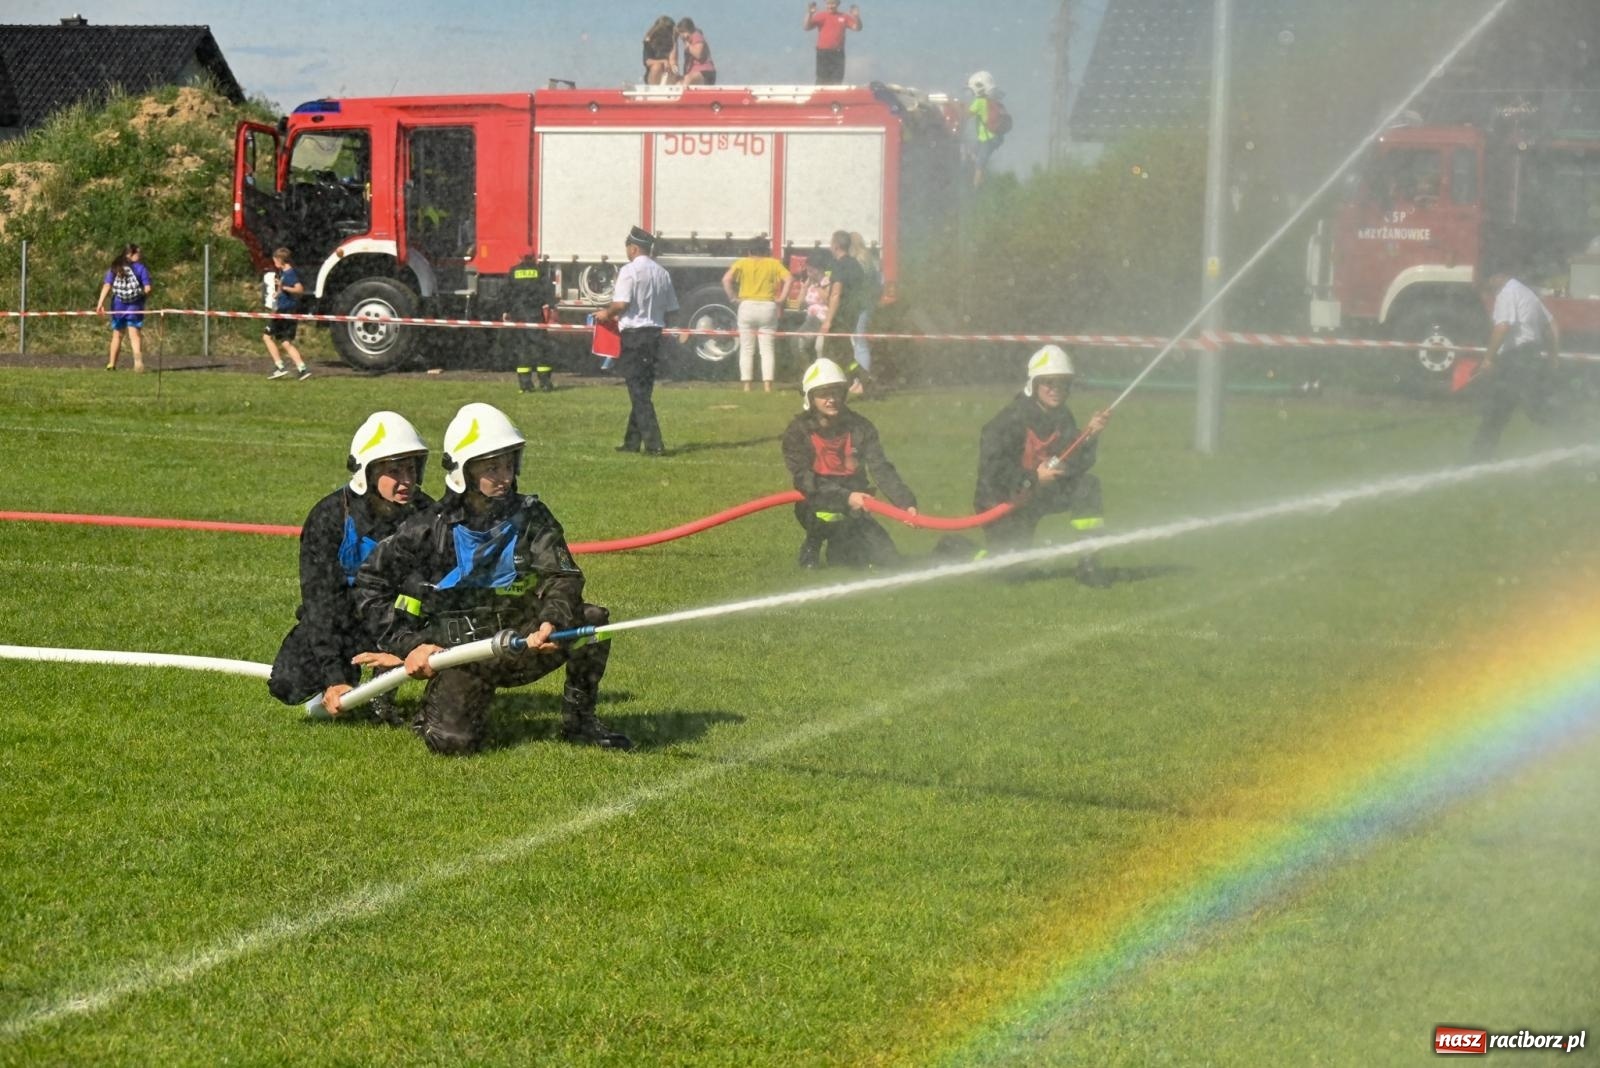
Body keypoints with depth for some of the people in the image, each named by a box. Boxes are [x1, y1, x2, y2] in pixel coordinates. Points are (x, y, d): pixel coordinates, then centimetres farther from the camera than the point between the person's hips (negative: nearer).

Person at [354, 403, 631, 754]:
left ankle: (579, 719, -3)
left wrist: (553, 622, -36)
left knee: (590, 620, -21)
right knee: (453, 741, -23)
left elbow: (562, 577, -14)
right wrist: (408, 645, -9)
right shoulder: (429, 530, -7)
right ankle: (435, 710, 16)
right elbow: (370, 586, 0)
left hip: (521, 645, 2)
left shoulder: (530, 517, -1)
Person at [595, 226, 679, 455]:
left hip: (634, 335, -7)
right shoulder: (662, 273, 9)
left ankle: (653, 443, -13)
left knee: (639, 392, -6)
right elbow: (670, 308, 10)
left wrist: (606, 313, -1)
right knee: (642, 390, 14)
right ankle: (632, 441, 20)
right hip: (655, 333, 7)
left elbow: (621, 303, -20)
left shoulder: (629, 270, -11)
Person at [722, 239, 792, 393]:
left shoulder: (742, 263, 5)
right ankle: (767, 384, -5)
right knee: (767, 349, 3)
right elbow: (788, 279, -7)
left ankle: (746, 385, 3)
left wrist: (733, 297, -1)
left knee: (746, 349, 7)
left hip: (747, 306, 0)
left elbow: (726, 279, -8)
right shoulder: (774, 264, 6)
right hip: (767, 307, 0)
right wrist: (781, 299, -2)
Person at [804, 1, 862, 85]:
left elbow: (857, 28, 3)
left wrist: (857, 17, -16)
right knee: (822, 81, -4)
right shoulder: (820, 16, 4)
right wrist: (809, 14, -20)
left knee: (837, 81, 1)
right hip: (823, 53, -2)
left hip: (838, 53, 2)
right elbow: (807, 27, -4)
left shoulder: (844, 18, 8)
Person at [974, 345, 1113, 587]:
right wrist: (1033, 478, -25)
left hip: (1037, 494, 7)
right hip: (1001, 498, -6)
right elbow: (991, 466, -25)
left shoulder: (1062, 417, 1)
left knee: (1087, 485, -14)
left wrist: (1089, 436, -23)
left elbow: (1078, 464, -7)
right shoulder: (1013, 418, -19)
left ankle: (1088, 563, -13)